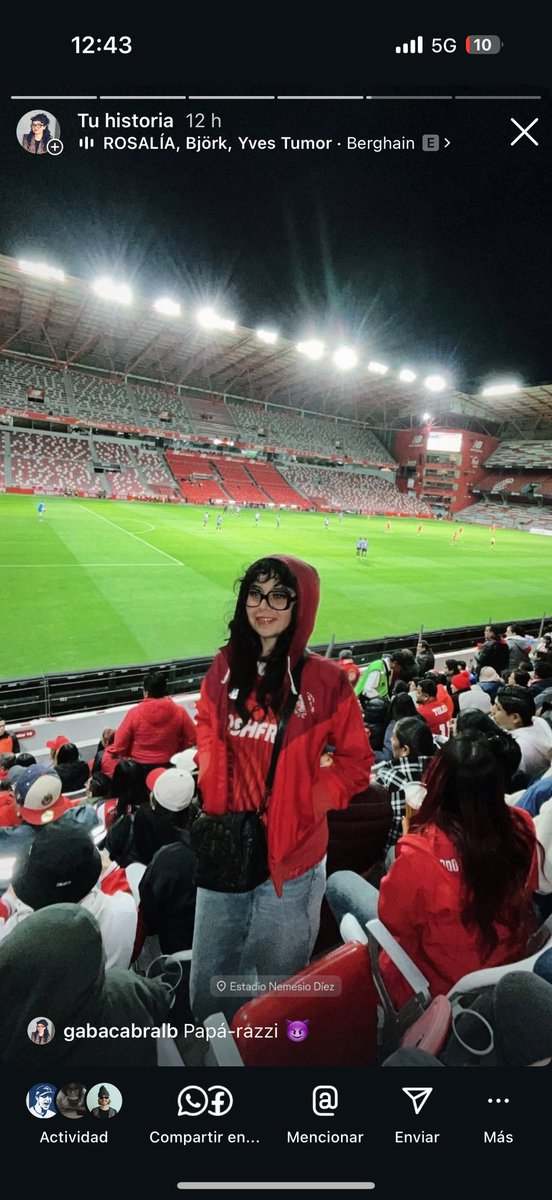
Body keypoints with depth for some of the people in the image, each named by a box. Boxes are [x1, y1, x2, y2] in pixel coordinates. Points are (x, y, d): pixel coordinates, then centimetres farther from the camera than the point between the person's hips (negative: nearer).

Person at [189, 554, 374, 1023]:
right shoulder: (226, 667, -4)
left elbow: (356, 762, -5)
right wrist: (213, 795, -2)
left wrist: (306, 803, -15)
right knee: (209, 975, 25)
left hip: (291, 859, -4)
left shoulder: (325, 680, -16)